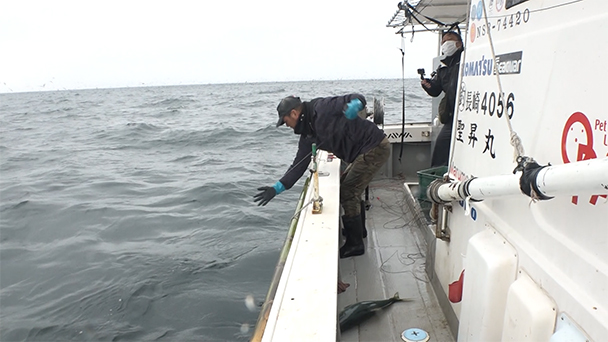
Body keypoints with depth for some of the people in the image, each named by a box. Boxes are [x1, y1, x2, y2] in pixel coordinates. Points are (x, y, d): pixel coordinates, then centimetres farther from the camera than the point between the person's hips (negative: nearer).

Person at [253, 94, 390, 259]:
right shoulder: (307, 135, 9)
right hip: (364, 152, 10)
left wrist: (354, 105, -40)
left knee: (347, 193, -7)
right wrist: (277, 187, 1)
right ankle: (357, 229, 41)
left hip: (375, 147, -9)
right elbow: (299, 165, 7)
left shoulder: (322, 108, -14)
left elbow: (358, 98, -16)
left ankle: (355, 244, 7)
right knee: (348, 187, 22)